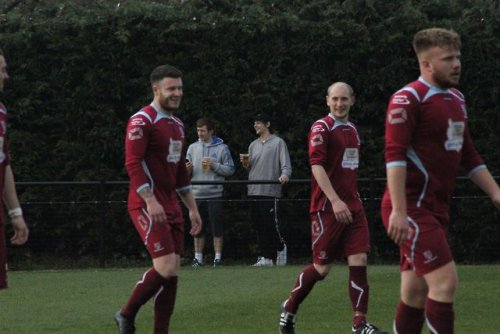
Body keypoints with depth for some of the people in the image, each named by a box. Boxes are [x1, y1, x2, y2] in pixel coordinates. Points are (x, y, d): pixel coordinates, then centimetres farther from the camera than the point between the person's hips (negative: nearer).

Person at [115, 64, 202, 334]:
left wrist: (192, 207, 21)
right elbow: (133, 164, -17)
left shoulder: (177, 125, 17)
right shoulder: (142, 121, -10)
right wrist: (150, 201, -24)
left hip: (171, 208, 9)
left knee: (172, 271, 4)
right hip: (148, 207, -9)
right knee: (166, 267, -16)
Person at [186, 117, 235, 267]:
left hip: (215, 194, -3)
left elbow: (230, 169, -2)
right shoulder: (193, 148, 12)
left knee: (217, 228, -2)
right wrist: (188, 169, -8)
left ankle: (218, 257, 4)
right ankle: (198, 257, 12)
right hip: (197, 194, 3)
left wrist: (214, 165, -12)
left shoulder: (221, 148, 1)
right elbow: (186, 173, 14)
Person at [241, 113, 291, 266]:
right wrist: (245, 163, 1)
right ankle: (266, 257, 7)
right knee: (259, 225, 4)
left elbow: (286, 165, -6)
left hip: (270, 190, -6)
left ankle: (280, 247, 15)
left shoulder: (278, 142, 2)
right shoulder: (253, 145, 21)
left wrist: (284, 175, -27)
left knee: (271, 224, -9)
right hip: (254, 190, 6)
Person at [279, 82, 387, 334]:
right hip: (327, 207, -6)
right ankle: (289, 308, 22)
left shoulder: (352, 129, 15)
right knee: (322, 266, 0)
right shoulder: (322, 127, -8)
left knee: (359, 261, -5)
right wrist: (335, 200, -27)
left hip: (352, 207, 6)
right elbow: (317, 166, -18)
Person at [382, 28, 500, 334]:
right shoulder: (408, 99, -12)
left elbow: (468, 155, 23)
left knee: (416, 292, 10)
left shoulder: (456, 99, 16)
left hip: (436, 209, 9)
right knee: (445, 281, -16)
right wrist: (399, 211, -26)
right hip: (412, 208, -9)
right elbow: (395, 156, -19)